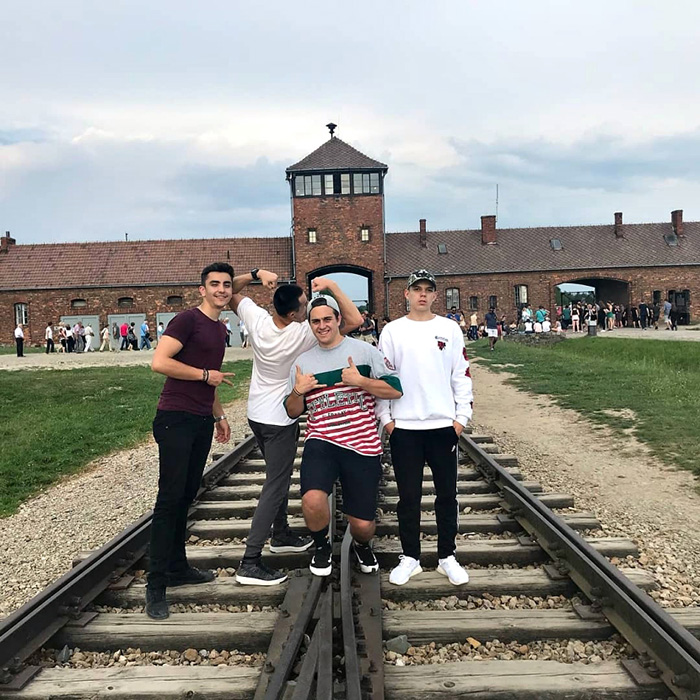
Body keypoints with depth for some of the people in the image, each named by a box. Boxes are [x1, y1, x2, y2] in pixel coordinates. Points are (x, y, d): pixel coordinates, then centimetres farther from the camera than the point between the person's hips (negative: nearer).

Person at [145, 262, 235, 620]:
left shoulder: (220, 329, 18)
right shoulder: (188, 319, -9)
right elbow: (159, 362, -20)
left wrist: (219, 416, 23)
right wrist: (206, 374, -13)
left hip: (202, 422, 8)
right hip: (176, 419, -8)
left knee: (186, 497, 14)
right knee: (170, 499, -6)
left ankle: (178, 568, 26)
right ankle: (156, 586, 1)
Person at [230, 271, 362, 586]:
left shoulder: (257, 320, -11)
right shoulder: (303, 334, -24)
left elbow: (231, 291, 5)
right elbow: (355, 320, -24)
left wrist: (255, 274, -9)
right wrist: (332, 287, -23)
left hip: (257, 415, 8)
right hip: (280, 420, -8)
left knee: (279, 476, 23)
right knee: (275, 486, -3)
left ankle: (281, 534, 38)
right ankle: (250, 562, -3)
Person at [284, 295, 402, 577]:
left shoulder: (365, 351, 2)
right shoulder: (302, 362, 12)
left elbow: (396, 389, -2)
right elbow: (293, 411, 17)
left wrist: (360, 381, -14)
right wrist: (297, 391, -4)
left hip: (363, 445, -1)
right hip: (321, 441, 1)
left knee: (362, 524, 0)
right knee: (312, 501, -27)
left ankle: (361, 544, 41)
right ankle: (322, 547, 9)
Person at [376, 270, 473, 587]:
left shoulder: (449, 329, 5)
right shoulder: (392, 331, 3)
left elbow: (462, 374, 5)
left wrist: (462, 417, -1)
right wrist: (385, 418, -1)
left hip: (444, 424, 1)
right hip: (403, 427, 0)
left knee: (447, 494, 7)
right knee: (408, 496, 6)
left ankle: (447, 557, 21)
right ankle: (410, 558, 19)